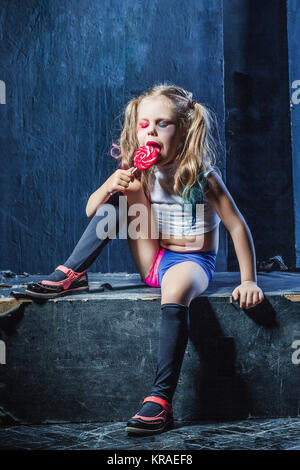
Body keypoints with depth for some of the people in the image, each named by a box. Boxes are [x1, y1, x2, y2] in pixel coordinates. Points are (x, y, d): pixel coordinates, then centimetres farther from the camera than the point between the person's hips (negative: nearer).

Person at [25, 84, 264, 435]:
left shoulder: (202, 176, -12)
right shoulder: (140, 172, 1)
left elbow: (237, 226, -10)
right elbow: (92, 211, 0)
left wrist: (249, 281, -15)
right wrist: (110, 186, -22)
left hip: (193, 261, -4)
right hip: (152, 261, 5)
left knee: (175, 293, -39)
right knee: (126, 192, -10)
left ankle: (161, 400, -37)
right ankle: (71, 274, -7)